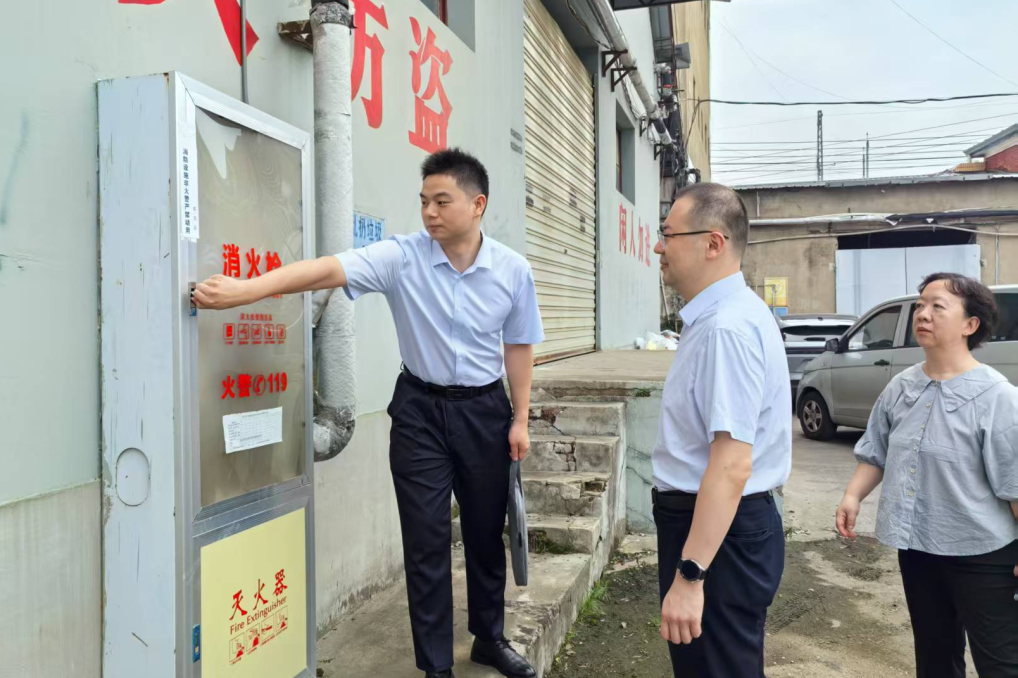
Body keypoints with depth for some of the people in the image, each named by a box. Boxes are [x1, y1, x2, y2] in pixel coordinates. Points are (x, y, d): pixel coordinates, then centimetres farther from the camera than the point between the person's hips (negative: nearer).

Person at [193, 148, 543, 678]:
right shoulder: (401, 257, -13)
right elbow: (327, 270, -26)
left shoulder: (512, 270, -7)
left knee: (487, 531, 15)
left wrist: (520, 419, 2)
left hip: (484, 410, 2)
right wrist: (244, 289, -38)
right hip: (420, 409, -1)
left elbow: (519, 346, 2)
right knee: (426, 538, 3)